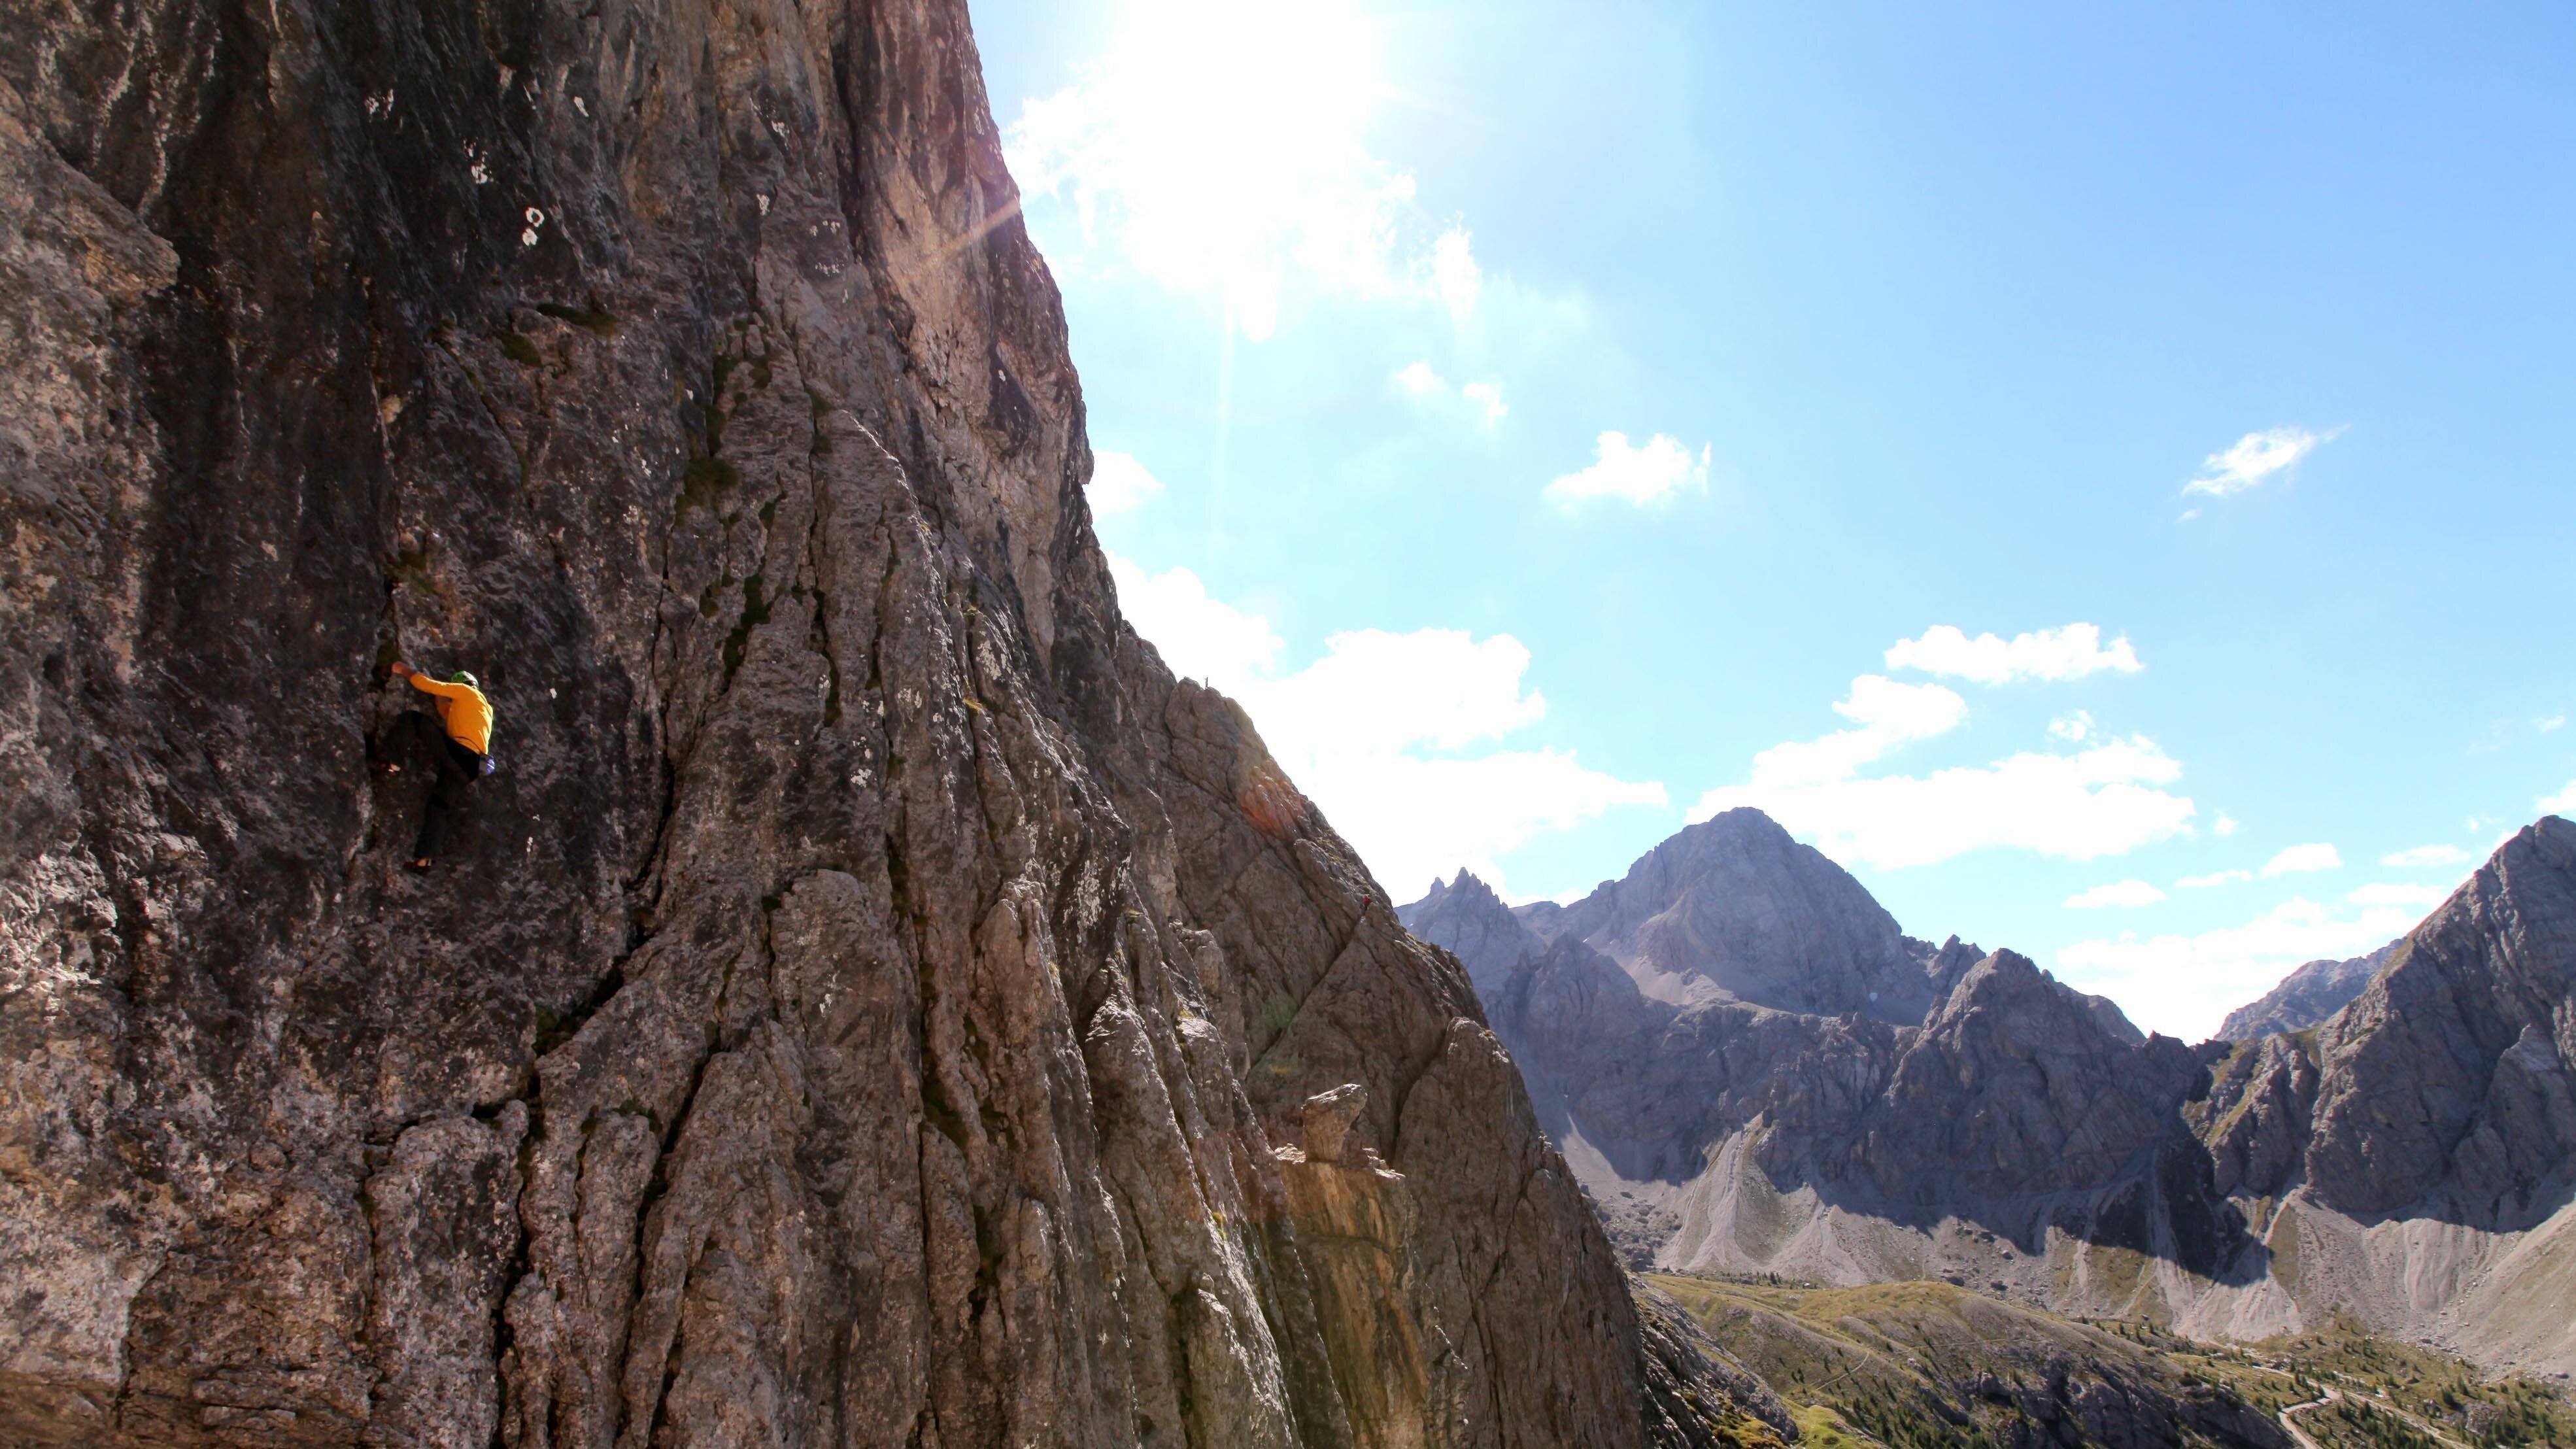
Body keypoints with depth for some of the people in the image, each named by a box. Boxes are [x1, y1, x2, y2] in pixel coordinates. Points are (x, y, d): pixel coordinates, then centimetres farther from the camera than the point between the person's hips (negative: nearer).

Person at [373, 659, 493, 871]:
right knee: (439, 807, 10)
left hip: (459, 752, -8)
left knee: (412, 718, -2)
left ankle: (388, 760, -14)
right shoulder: (484, 707, 34)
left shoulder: (465, 690, 12)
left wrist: (405, 671, 23)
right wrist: (438, 697, 42)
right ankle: (424, 858, 4)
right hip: (471, 767, 8)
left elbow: (425, 685, 8)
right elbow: (449, 715, 45)